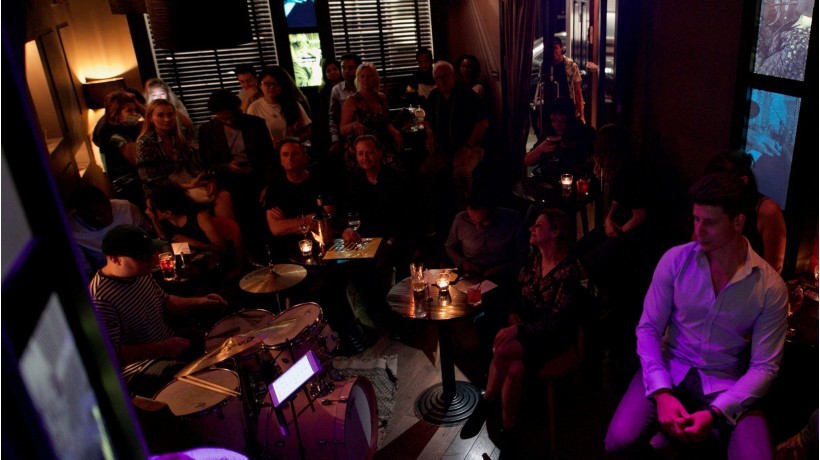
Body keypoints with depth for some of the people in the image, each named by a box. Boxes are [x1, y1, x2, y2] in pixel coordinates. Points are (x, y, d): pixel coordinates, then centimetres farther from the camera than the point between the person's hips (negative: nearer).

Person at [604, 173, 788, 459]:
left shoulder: (770, 287, -8)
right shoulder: (675, 260, -7)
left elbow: (764, 367, -7)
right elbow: (648, 329, -7)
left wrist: (715, 413, -21)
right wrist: (662, 393, -20)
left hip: (727, 384, 0)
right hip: (670, 369, 0)